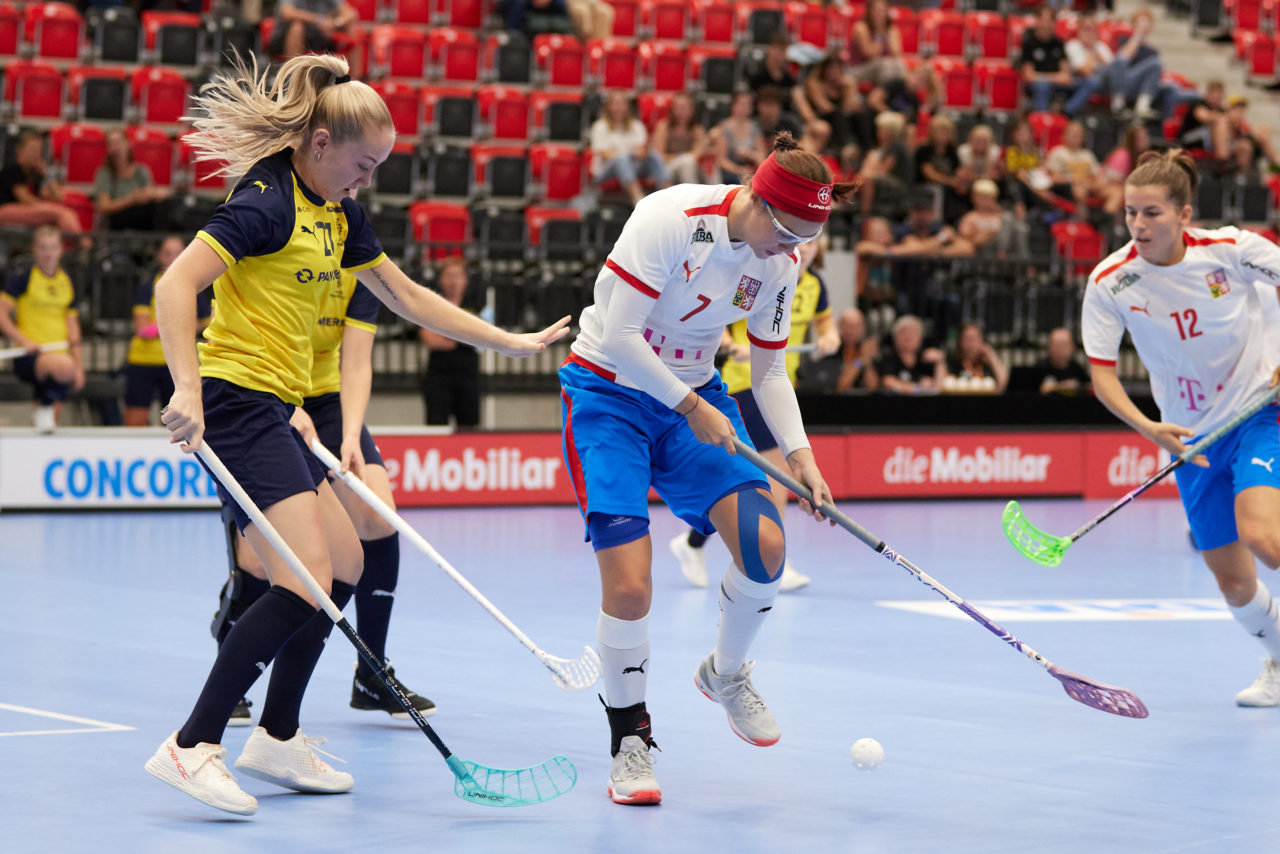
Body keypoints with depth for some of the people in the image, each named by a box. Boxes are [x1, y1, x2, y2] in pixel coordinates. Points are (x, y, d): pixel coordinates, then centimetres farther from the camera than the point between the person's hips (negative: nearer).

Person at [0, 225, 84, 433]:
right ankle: (44, 407, -13)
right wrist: (24, 341, -17)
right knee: (63, 366, -36)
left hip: (58, 354, 6)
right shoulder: (22, 278, -2)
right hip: (28, 358, -6)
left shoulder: (67, 283, 14)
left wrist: (78, 365, 12)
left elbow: (72, 326, 17)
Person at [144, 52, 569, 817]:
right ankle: (192, 747, -16)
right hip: (237, 401, -10)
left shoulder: (340, 212, 14)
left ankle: (277, 739, 23)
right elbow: (175, 286, -22)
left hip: (279, 410, 10)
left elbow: (406, 296, 23)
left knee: (344, 567, 13)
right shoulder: (268, 200, -14)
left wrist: (508, 342, 23)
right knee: (304, 581, -18)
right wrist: (188, 389, -32)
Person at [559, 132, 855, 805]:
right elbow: (621, 336, -22)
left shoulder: (779, 263, -4)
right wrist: (688, 407, -20)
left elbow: (770, 371, 7)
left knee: (764, 546, -14)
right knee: (628, 583, -18)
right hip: (608, 391, -5)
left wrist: (800, 456, -5)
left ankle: (725, 672, 16)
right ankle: (629, 738, 5)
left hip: (696, 400, 5)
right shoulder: (671, 219, -23)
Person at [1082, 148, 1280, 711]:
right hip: (1191, 435, 3)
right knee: (1232, 581, 7)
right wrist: (1147, 428, -25)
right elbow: (1102, 373, -9)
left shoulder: (1232, 249, -16)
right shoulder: (1110, 282, -13)